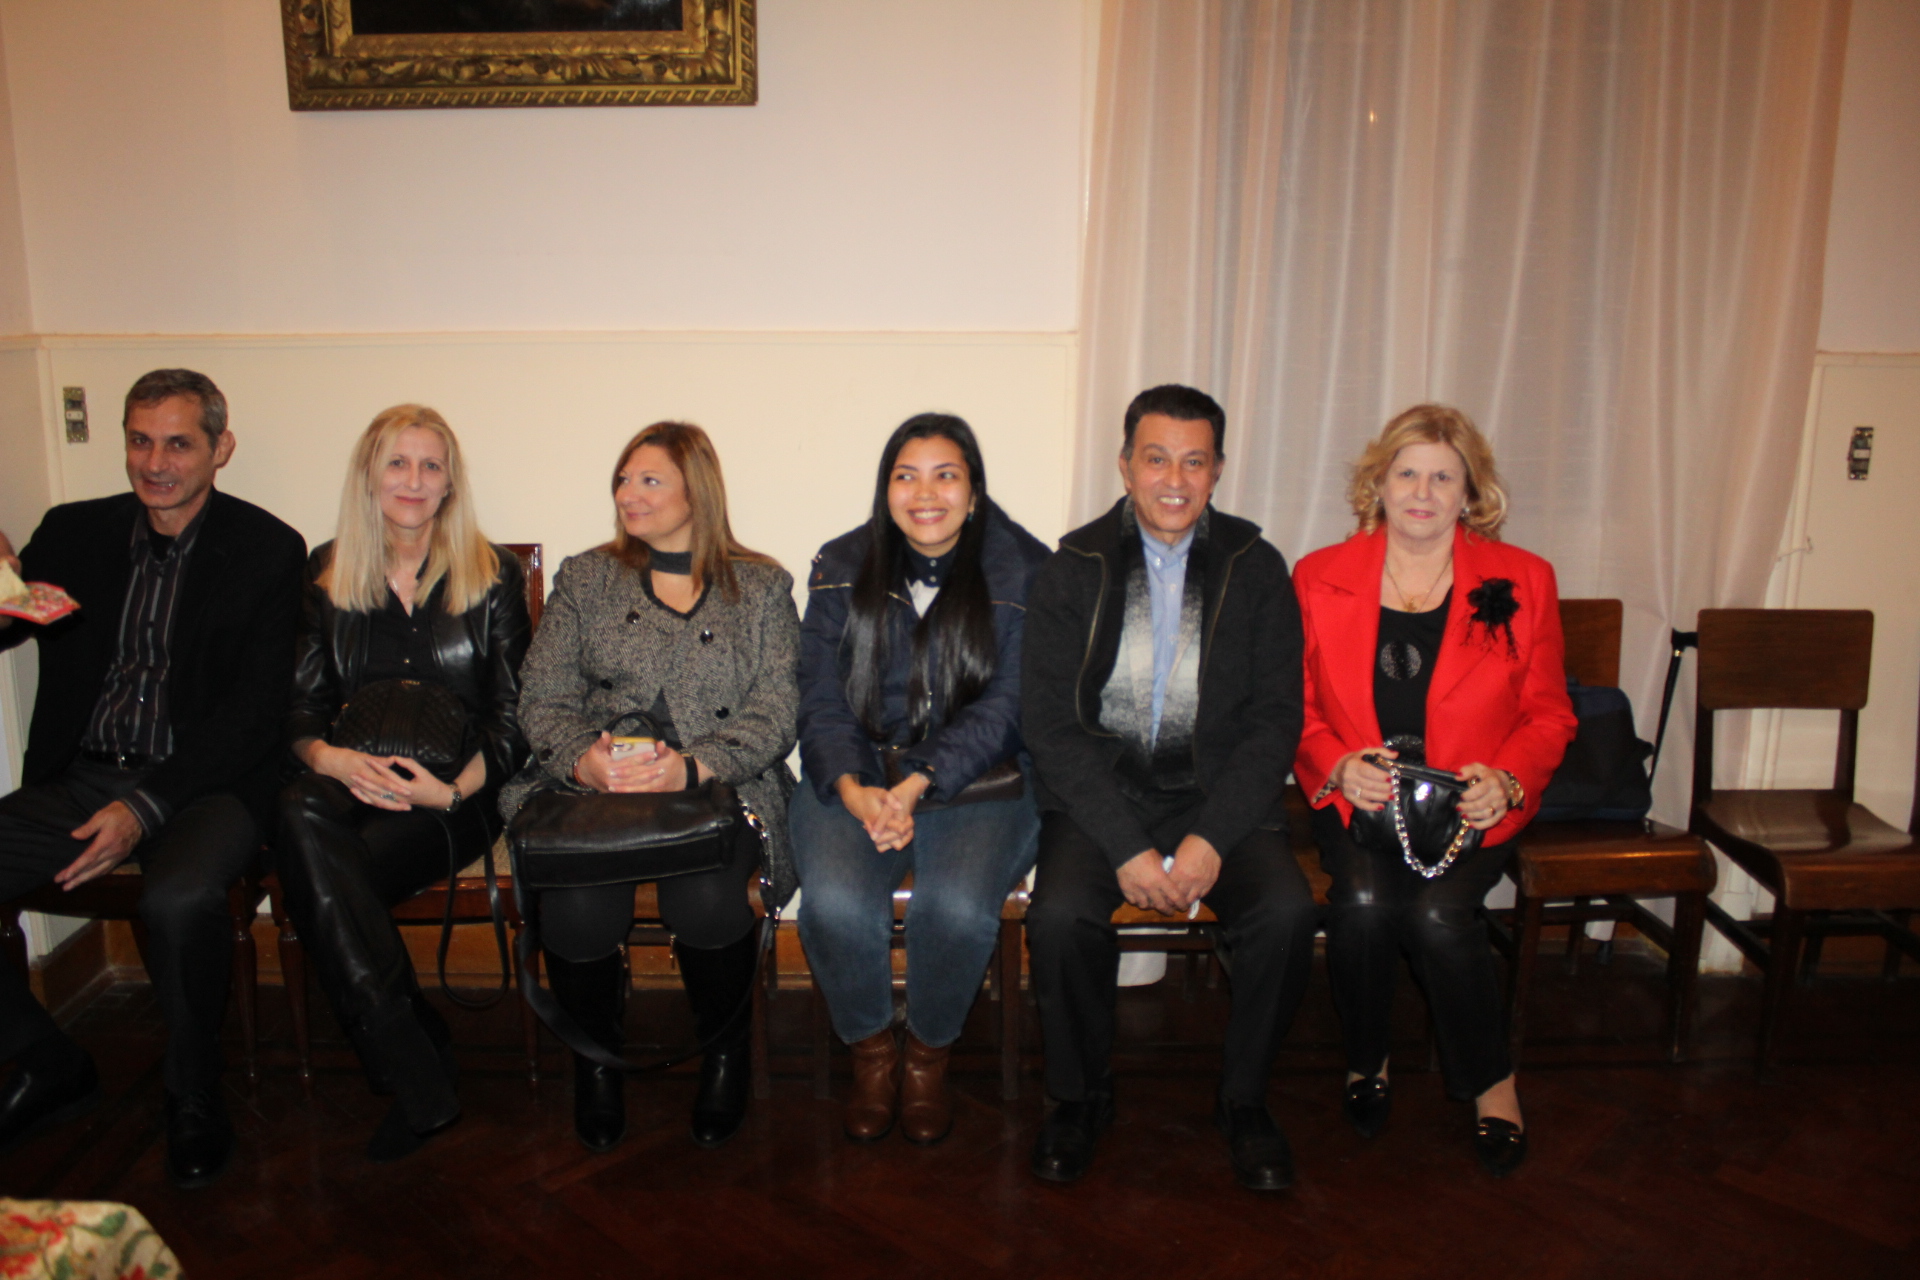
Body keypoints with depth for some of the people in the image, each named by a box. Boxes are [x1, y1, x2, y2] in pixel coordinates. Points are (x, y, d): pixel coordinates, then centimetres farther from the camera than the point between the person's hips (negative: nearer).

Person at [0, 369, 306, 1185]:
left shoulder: (266, 551, -2)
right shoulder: (75, 533, 11)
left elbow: (254, 711, -8)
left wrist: (147, 805, -17)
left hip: (204, 783, -4)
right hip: (81, 778, 5)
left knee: (179, 897, -34)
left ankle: (194, 1095, -6)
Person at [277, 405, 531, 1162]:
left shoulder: (491, 575, 6)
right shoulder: (325, 575, 13)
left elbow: (515, 716, 1)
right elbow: (300, 706, 9)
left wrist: (453, 788, -17)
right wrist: (332, 758, -15)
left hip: (456, 794, -3)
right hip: (353, 783, 3)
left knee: (322, 878, -30)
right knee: (300, 814, -34)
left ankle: (410, 1076, -18)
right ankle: (418, 1075, -30)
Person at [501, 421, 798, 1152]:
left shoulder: (761, 588, 10)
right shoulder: (585, 580, 16)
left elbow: (775, 714, -1)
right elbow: (543, 700, 7)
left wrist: (689, 767, -19)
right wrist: (585, 758, -16)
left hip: (721, 789, -1)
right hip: (592, 786, 2)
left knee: (706, 899, -32)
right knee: (577, 906, -30)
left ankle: (726, 1052, 0)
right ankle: (597, 1058, 3)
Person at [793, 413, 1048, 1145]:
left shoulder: (1024, 575, -1)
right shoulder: (842, 569, 6)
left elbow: (1004, 707, -7)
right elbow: (822, 700, 2)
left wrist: (917, 786, -20)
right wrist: (853, 788, -17)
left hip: (976, 782, -1)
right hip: (855, 776, 2)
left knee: (958, 907, -29)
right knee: (836, 903, -27)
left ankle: (929, 1055, 3)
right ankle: (870, 1050, 4)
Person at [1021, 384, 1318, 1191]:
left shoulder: (1255, 569, 4)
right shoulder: (1072, 570, 1)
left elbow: (1276, 718, 0)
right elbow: (1049, 723, -6)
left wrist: (1210, 838, -15)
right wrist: (1128, 847, -17)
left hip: (1219, 793, 1)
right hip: (1098, 793, 0)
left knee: (1287, 912, -25)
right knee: (1059, 914, -27)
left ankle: (1243, 1099, 3)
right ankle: (1081, 1096, 2)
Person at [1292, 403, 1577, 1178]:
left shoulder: (1522, 581, 5)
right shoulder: (1319, 578, 5)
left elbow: (1548, 715, 8)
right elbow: (1297, 707, 7)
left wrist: (1505, 780, -11)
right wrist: (1337, 766, -13)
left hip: (1473, 803, 0)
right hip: (1356, 797, 1)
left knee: (1437, 912, -27)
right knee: (1363, 900, -28)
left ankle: (1492, 1084, 1)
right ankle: (1366, 1063, 2)